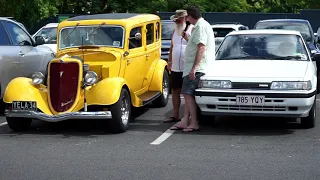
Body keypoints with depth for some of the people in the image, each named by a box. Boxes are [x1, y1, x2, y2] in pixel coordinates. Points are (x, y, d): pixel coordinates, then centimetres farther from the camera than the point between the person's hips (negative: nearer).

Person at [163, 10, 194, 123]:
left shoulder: (192, 29, -3)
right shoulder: (175, 31, 17)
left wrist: (186, 37, -23)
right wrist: (169, 61, 14)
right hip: (175, 67, 7)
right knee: (175, 91, 10)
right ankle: (175, 116, 18)